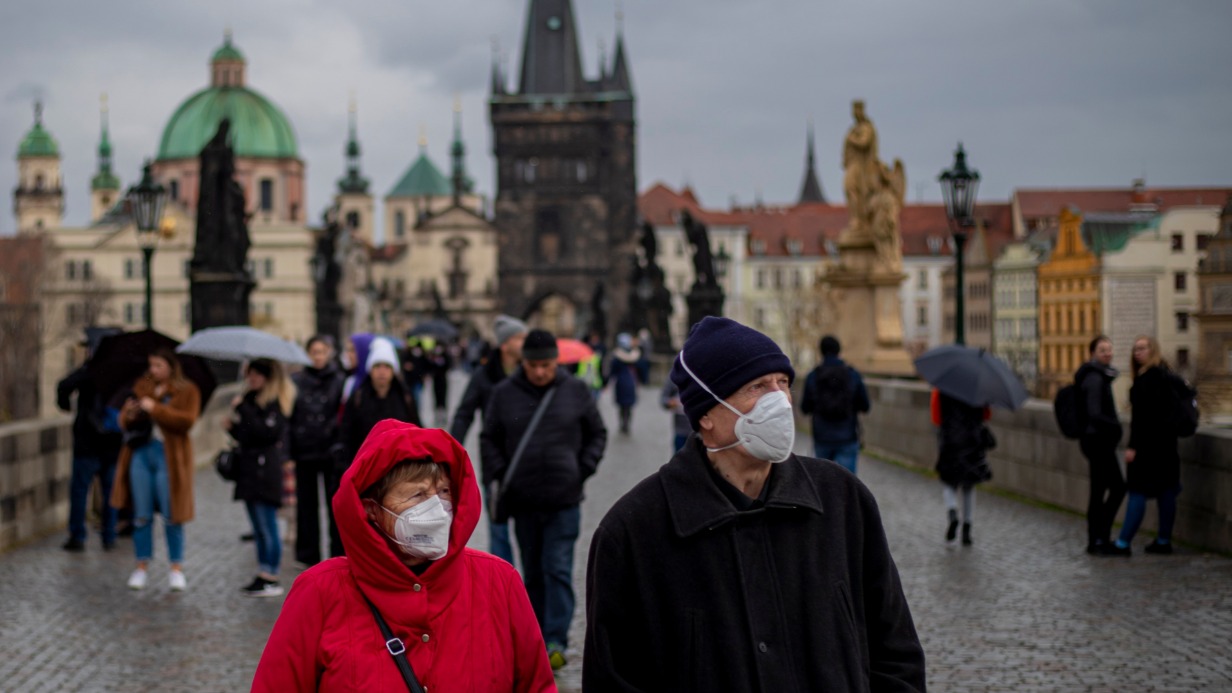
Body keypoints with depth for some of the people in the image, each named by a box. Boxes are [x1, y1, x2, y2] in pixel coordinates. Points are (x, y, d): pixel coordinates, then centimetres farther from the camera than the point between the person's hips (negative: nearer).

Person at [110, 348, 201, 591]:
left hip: (169, 456, -4)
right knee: (141, 516, 5)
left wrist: (155, 409, -17)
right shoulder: (141, 387, 14)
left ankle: (177, 569, 9)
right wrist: (128, 415, -8)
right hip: (141, 453, 4)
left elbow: (187, 420, -13)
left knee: (172, 517, -1)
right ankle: (142, 567, 14)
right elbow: (124, 421, 16)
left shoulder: (187, 391, 2)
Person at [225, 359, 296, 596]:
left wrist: (242, 410, -18)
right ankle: (262, 576, 17)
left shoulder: (277, 403, -9)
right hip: (251, 472, 9)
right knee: (260, 529, 12)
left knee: (267, 528, -6)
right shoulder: (252, 399, 17)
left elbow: (267, 432, -21)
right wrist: (232, 427, 4)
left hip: (266, 473, -9)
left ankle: (271, 579, -2)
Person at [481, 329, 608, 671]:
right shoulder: (504, 393, 1)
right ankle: (537, 637, 21)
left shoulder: (576, 391, 0)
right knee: (532, 572, 11)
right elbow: (489, 440, 9)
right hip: (523, 501, 2)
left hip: (564, 500, -2)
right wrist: (500, 475, -4)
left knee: (558, 569, -7)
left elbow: (597, 434, 10)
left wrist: (583, 469, -2)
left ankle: (556, 641, -7)